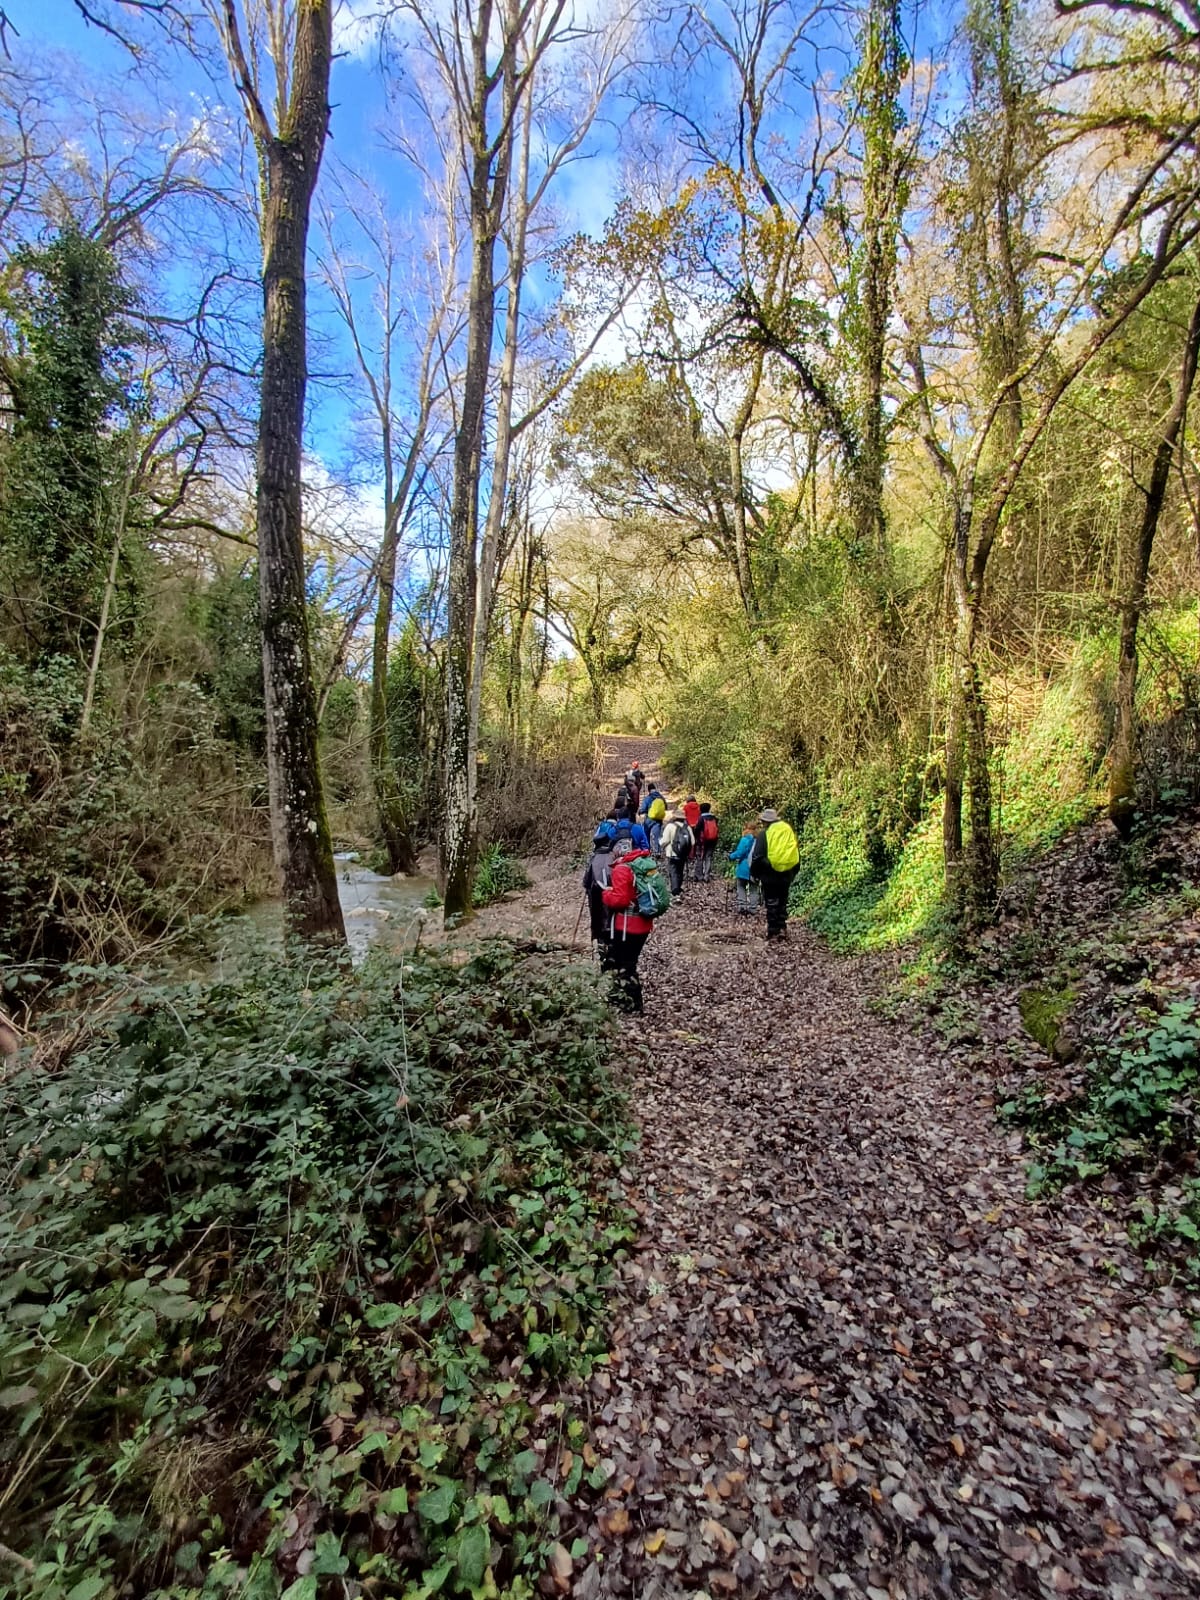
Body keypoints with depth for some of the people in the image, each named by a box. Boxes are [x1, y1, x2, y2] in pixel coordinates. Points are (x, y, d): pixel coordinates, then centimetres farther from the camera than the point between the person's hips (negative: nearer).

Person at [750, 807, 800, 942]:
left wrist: (754, 873, 1)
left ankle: (773, 931, 6)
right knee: (782, 902, 17)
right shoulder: (789, 832, 5)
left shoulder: (764, 834, -10)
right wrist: (792, 873, 20)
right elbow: (796, 856, 11)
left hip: (770, 874, -4)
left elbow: (757, 856, -11)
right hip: (786, 875, 4)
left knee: (771, 903, 4)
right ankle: (782, 928, 13)